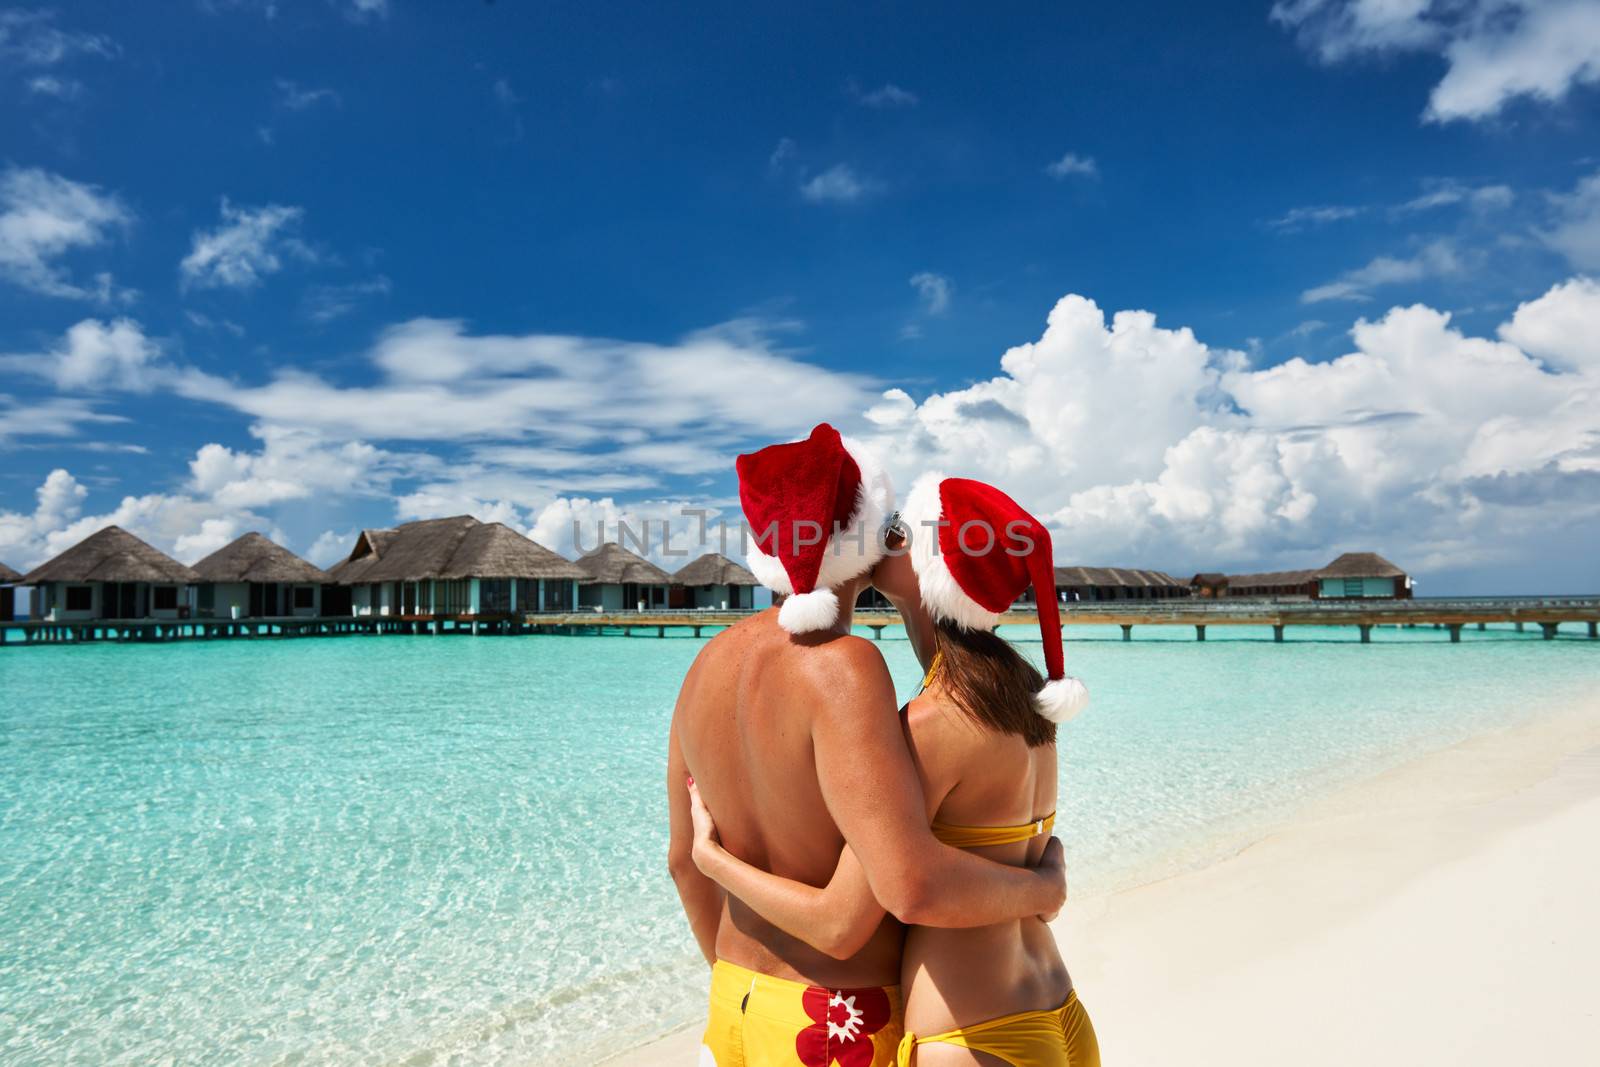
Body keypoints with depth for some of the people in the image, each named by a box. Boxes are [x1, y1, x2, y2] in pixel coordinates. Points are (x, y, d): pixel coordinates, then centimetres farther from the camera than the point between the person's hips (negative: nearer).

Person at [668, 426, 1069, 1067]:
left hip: (737, 1005, 7)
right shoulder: (840, 667, -25)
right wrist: (1041, 889, -14)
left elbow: (686, 859, 8)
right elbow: (913, 885, -34)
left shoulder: (708, 666, -2)